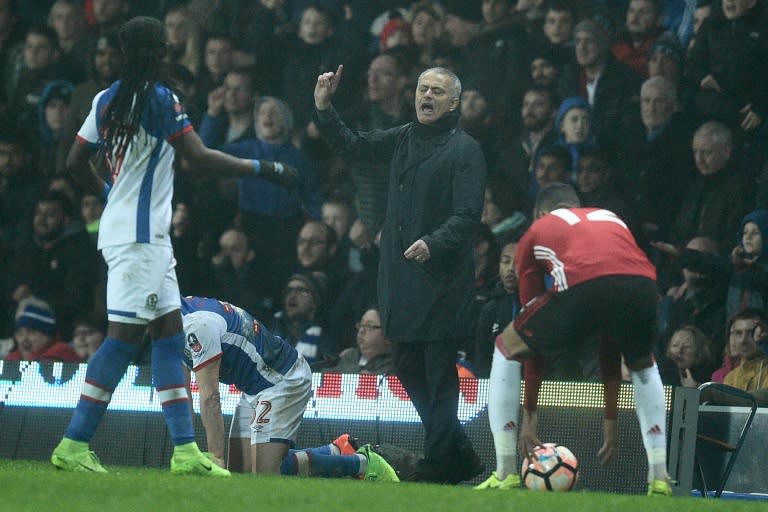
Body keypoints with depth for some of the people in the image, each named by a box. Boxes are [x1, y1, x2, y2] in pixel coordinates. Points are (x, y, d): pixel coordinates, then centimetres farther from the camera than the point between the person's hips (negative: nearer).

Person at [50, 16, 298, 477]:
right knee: (124, 336, -9)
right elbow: (200, 157, -15)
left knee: (170, 332, 8)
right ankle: (74, 445, -11)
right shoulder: (160, 100, -12)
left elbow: (76, 162, 16)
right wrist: (264, 168, -9)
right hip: (140, 236, -9)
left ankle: (186, 451, 5)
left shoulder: (106, 100, 11)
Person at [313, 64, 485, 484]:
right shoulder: (403, 139, 15)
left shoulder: (464, 150, -6)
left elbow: (468, 216, -13)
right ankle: (460, 455, 21)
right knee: (407, 368, 11)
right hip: (399, 275, 8)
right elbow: (350, 144, 28)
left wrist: (433, 242, -29)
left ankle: (439, 462, 1)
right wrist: (323, 108, 13)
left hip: (441, 278, -8)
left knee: (438, 371, -5)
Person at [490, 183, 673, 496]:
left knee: (506, 349, 24)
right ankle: (659, 477, 28)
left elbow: (536, 336, 32)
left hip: (580, 287, -3)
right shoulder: (612, 219, 41)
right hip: (643, 283, 3)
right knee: (643, 366, 37)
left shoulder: (536, 231, 33)